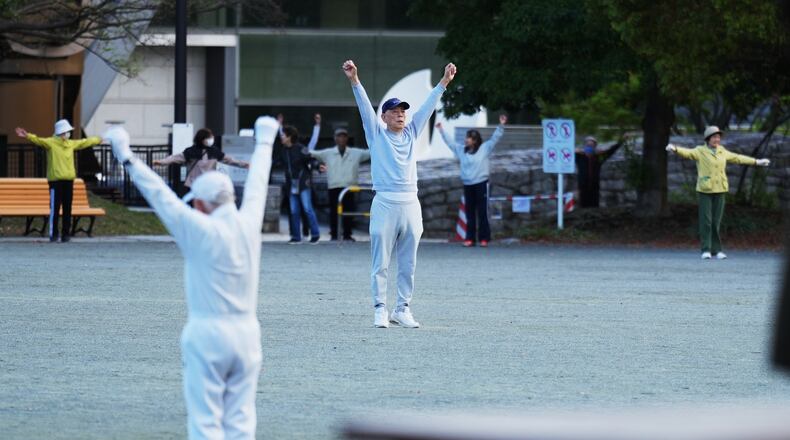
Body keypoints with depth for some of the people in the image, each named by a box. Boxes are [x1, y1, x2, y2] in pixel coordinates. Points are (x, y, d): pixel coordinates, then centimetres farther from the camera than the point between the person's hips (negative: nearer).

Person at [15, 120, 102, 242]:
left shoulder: (72, 144, 14)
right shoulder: (51, 143, -5)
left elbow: (85, 142, 30)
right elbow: (39, 140, -22)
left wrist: (97, 140, 43)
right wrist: (28, 136, -40)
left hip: (69, 180, 6)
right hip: (56, 180, -6)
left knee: (67, 209, 7)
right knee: (55, 208, -5)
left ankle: (66, 233, 13)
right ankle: (53, 234, 0)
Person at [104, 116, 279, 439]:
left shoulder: (200, 230, -11)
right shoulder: (248, 224, 3)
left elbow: (160, 194, -10)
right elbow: (257, 183, 19)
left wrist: (127, 158, -4)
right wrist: (265, 142, 36)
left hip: (207, 332, -5)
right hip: (247, 331, 5)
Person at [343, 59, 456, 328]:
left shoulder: (411, 133, 15)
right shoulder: (376, 134, 6)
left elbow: (428, 106, 16)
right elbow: (365, 106, -4)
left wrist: (444, 82, 13)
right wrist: (354, 81, -15)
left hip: (410, 204, 4)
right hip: (385, 203, -4)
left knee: (408, 263, 6)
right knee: (380, 263, -3)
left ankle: (402, 309, 12)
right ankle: (380, 309, 0)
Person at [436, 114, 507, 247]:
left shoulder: (484, 149, -2)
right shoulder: (461, 150, 10)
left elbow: (495, 138, -7)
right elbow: (450, 142, 20)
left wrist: (501, 125, -16)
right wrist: (441, 131, 22)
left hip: (481, 184, -5)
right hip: (467, 185, 5)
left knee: (482, 212, -3)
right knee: (469, 213, 6)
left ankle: (484, 238, 0)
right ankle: (470, 238, 8)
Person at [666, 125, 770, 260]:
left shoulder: (722, 152, 11)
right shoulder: (700, 151, -4)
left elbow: (737, 158, 24)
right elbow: (686, 152, -21)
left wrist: (756, 162, 32)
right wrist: (674, 149, -42)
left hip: (719, 191, 4)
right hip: (705, 191, -4)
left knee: (716, 222, 3)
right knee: (705, 221, -7)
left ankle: (716, 250, 7)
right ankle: (706, 250, -3)